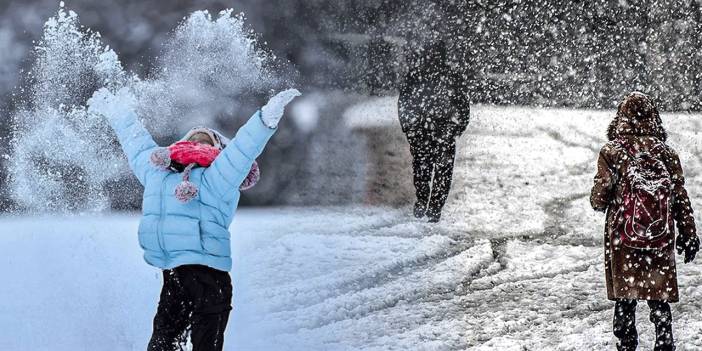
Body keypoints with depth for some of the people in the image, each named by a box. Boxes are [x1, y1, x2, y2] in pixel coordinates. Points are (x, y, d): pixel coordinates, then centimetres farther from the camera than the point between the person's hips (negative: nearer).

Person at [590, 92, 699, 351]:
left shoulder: (611, 153, -8)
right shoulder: (666, 153, -2)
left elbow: (599, 200, -8)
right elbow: (681, 198, 1)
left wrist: (600, 202, 16)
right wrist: (689, 235, 10)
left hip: (622, 239, -1)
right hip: (661, 242, 1)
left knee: (625, 301, 9)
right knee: (660, 300, 9)